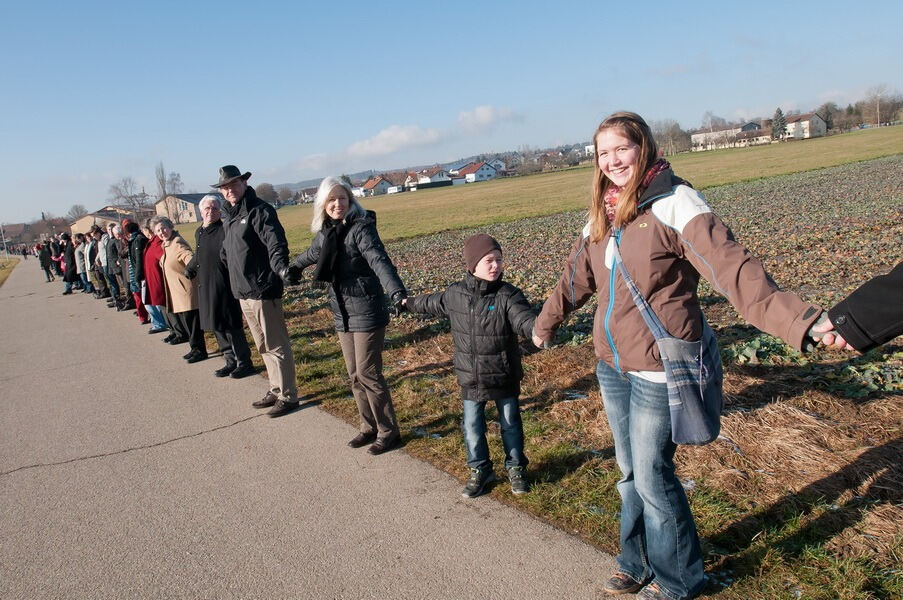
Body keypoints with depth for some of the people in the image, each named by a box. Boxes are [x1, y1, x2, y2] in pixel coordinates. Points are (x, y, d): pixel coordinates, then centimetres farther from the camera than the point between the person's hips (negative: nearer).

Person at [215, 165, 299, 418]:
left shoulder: (259, 211, -13)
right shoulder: (229, 217, 14)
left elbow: (276, 244, -25)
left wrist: (282, 268, -42)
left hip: (263, 292, -9)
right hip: (243, 293, 9)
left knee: (276, 346, -1)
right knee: (263, 347, 18)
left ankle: (288, 396, 9)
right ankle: (276, 390, 30)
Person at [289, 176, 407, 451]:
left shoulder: (361, 227, -15)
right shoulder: (325, 233, 7)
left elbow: (379, 261, -31)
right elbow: (311, 254, 30)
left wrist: (397, 292, -47)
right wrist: (293, 268, 50)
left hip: (367, 313, -7)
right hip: (343, 315, 7)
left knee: (368, 374, -2)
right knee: (355, 376, 13)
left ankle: (389, 431, 13)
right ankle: (369, 427, 27)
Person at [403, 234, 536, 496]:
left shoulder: (508, 295, -15)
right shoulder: (455, 294, -4)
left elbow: (524, 318, -30)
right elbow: (432, 303, 17)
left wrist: (537, 328, -54)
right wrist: (410, 303, 35)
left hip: (505, 376, -2)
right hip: (471, 378, 2)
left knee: (510, 423, 13)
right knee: (472, 425, 9)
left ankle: (516, 468, 34)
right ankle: (480, 470, 30)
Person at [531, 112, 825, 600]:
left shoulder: (674, 204, -15)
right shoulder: (602, 216, 7)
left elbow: (732, 267, -26)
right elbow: (576, 278, 21)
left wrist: (799, 321, -39)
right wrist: (545, 324, 34)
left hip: (658, 370, -6)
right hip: (612, 366, 7)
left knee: (653, 478, 5)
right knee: (630, 473, 18)